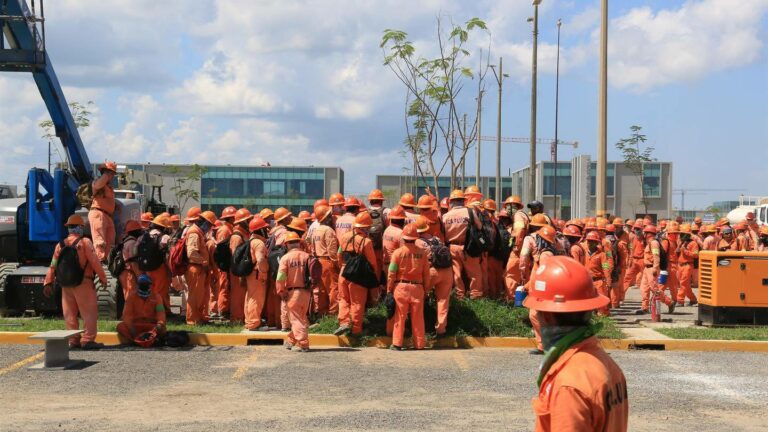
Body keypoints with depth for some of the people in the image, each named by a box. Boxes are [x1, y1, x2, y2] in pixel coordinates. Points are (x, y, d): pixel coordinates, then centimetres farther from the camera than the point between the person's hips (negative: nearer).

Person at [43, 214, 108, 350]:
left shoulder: (60, 245, 7)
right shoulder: (84, 242, -7)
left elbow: (53, 266, 5)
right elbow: (95, 261, -11)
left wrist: (48, 283, 9)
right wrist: (103, 278, -3)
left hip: (65, 285, 5)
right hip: (83, 283, -5)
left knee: (70, 314, 12)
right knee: (89, 312, -1)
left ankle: (73, 340, 14)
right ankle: (88, 340, -7)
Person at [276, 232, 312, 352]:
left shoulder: (286, 257, -7)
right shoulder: (307, 256, 0)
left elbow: (281, 278, -12)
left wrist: (281, 292, 0)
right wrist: (312, 290, 10)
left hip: (292, 292, -4)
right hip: (306, 291, 4)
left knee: (296, 318, 3)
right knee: (301, 317, 17)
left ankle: (302, 344, 0)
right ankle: (291, 340, 29)